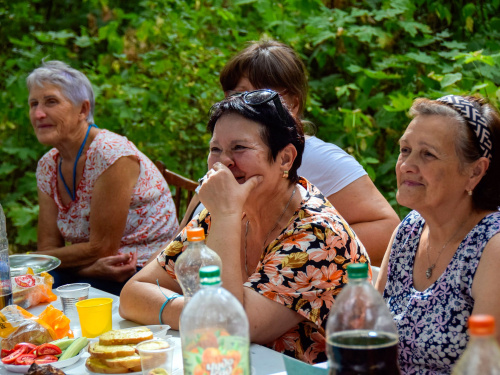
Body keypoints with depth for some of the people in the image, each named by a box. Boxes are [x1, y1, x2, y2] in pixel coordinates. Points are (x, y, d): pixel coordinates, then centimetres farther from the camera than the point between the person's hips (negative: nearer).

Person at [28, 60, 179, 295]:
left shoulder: (111, 154, -18)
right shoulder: (48, 166, 5)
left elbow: (101, 248, -18)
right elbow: (48, 247, 2)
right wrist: (89, 266, -21)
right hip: (97, 273, 7)